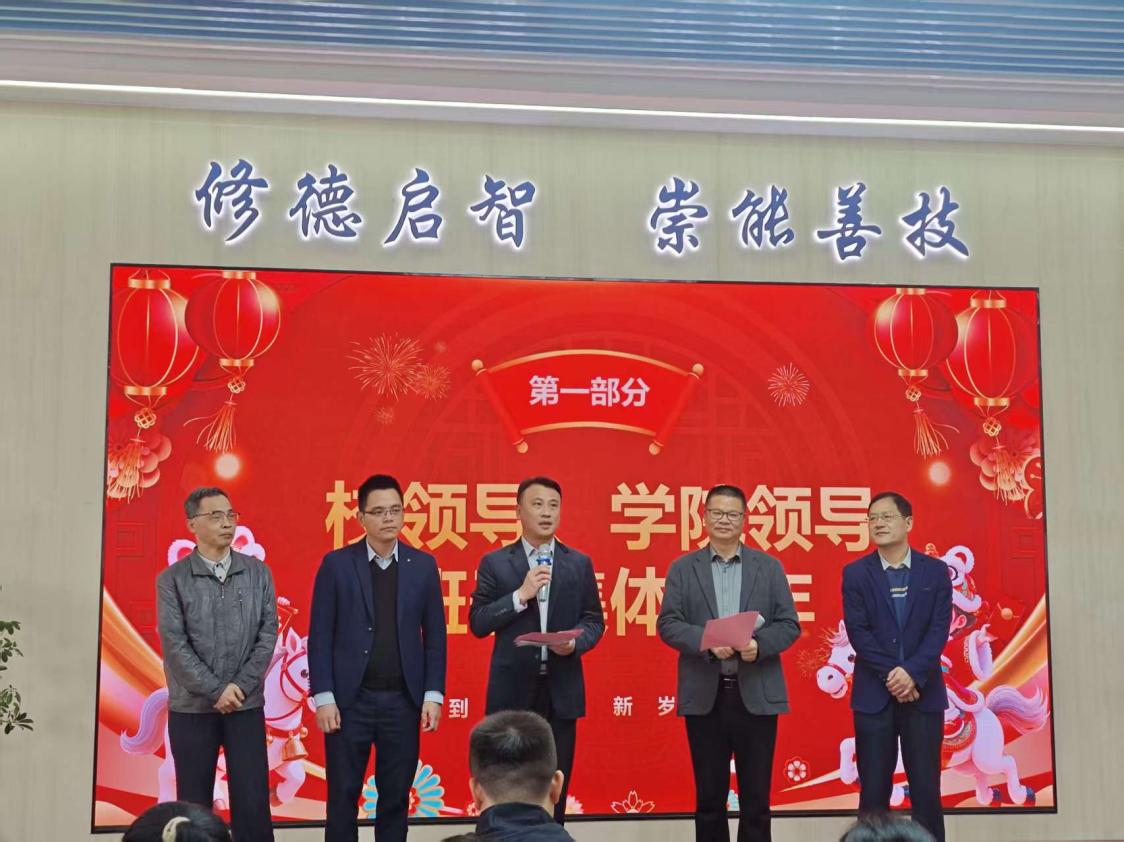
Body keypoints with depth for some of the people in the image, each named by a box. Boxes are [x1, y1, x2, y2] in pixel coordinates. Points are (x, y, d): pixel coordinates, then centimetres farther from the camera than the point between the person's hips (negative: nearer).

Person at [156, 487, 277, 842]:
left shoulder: (258, 573, 5)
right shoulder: (172, 579, -1)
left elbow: (268, 633, 0)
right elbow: (174, 644, -8)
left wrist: (240, 686, -10)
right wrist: (216, 691, -13)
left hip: (247, 706, 1)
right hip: (191, 707, -1)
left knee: (253, 801, 1)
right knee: (194, 803, 6)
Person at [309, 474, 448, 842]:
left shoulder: (423, 565, 4)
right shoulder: (336, 564, -1)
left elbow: (435, 635, 6)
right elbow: (320, 636, -2)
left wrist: (433, 693, -1)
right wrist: (323, 696, -7)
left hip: (403, 700, 2)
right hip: (350, 699, -1)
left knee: (396, 795, 8)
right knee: (343, 795, 5)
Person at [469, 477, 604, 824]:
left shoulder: (579, 563, 7)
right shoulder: (495, 563, 2)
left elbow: (594, 620, 8)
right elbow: (477, 623, -4)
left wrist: (576, 642, -13)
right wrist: (521, 595, -15)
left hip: (561, 689, 2)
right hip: (513, 688, -2)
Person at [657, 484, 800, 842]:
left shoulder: (769, 567, 8)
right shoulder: (683, 568, 7)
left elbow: (789, 624, 3)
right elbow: (668, 624, -1)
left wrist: (759, 644, -17)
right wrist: (708, 641, -18)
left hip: (756, 695, 0)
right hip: (704, 696, 0)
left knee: (756, 797, 4)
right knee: (709, 796, 7)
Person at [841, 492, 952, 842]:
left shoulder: (935, 571, 5)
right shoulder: (856, 573, 4)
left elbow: (939, 629, -3)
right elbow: (858, 631, -4)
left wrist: (912, 673, -16)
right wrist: (891, 675, -14)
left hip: (924, 693, 0)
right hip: (874, 694, 0)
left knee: (926, 790, 2)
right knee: (874, 791, 2)